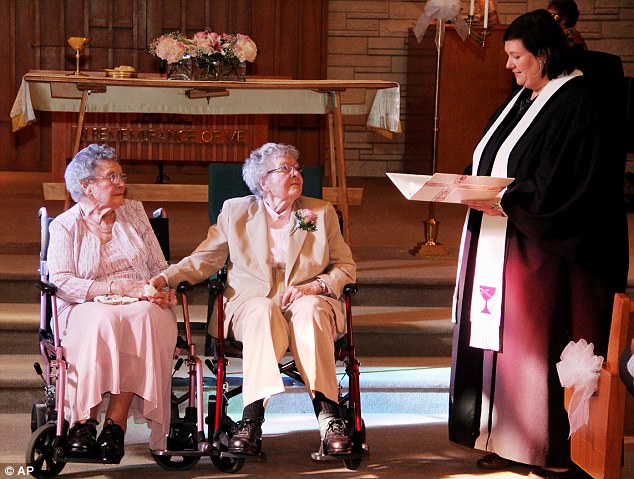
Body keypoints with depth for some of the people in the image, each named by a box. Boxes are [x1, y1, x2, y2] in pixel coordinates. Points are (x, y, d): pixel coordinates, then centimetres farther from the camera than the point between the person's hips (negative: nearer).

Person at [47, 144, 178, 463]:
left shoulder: (134, 212, 18)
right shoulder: (65, 226, 6)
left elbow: (160, 266, 19)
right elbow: (60, 282, -8)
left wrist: (162, 289, -6)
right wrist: (119, 287, -16)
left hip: (143, 307, 3)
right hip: (87, 309, -2)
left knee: (146, 317, -34)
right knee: (103, 321, -38)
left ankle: (115, 425, -37)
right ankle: (84, 422, -35)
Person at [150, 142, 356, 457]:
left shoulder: (322, 213, 14)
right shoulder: (235, 212, 13)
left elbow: (346, 267, 11)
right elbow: (204, 260, 10)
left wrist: (313, 286, -9)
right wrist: (164, 278, -8)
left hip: (308, 302, 1)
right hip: (251, 304, -1)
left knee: (309, 309, -36)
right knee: (265, 310, -37)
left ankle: (328, 418, -43)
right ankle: (252, 421, -46)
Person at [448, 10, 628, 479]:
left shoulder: (576, 107, -13)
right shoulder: (521, 102, 15)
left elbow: (565, 190, -19)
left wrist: (505, 204, -22)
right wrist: (474, 191, 4)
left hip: (542, 254, -9)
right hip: (501, 244, 9)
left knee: (539, 345, -4)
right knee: (499, 342, 9)